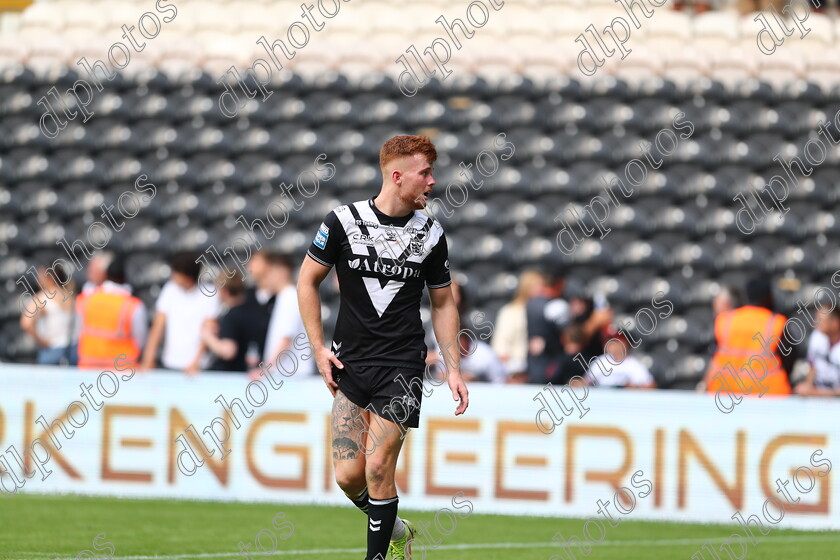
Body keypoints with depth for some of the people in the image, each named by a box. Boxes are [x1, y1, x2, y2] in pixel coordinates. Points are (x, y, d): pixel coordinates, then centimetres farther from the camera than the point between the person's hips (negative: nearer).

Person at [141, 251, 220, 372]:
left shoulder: (209, 295, -6)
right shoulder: (170, 290, 3)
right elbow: (157, 327, 2)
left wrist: (195, 363, -19)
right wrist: (148, 361, -6)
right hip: (169, 365, 3)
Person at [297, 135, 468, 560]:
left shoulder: (430, 234, 2)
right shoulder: (344, 221, -3)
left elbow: (443, 303, 12)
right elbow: (307, 281, 7)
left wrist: (453, 368, 5)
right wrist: (319, 349, 1)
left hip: (402, 365, 0)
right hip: (350, 363, 0)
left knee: (378, 469, -10)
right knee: (348, 474, -4)